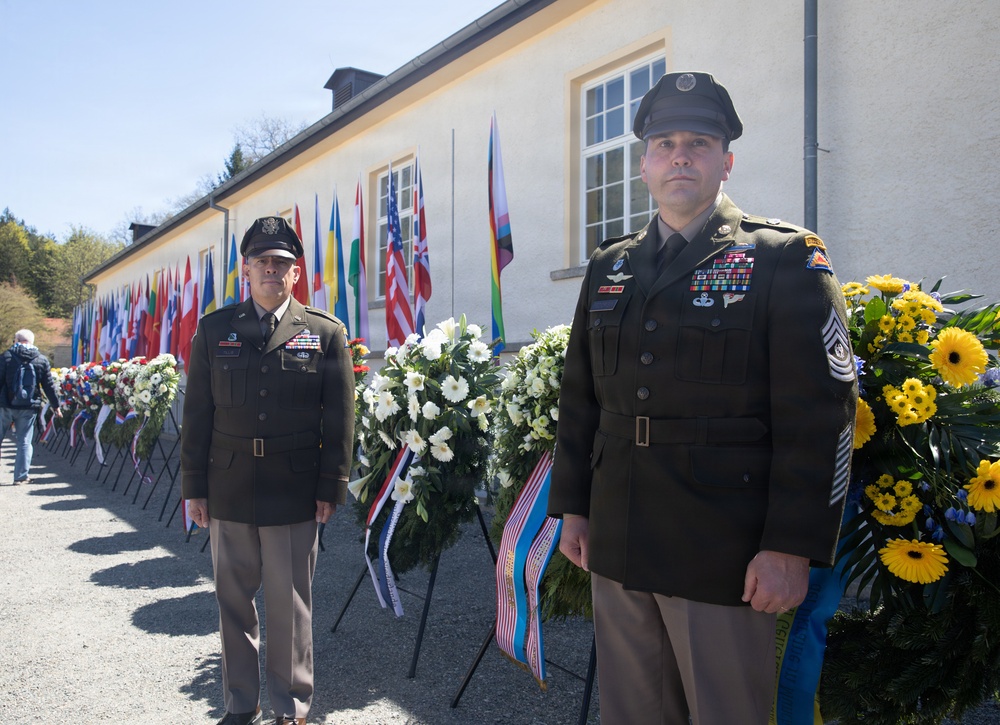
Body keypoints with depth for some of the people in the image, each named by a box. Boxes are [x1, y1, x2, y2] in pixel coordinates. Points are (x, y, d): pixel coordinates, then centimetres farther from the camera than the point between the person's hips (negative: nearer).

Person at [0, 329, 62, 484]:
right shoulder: (42, 360, 4)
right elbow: (49, 386, 5)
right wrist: (56, 405, 13)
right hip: (28, 407, 1)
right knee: (24, 442, 6)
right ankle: (21, 476, 7)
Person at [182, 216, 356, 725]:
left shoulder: (326, 334, 0)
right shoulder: (214, 330, 6)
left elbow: (339, 419, 0)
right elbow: (197, 414, 6)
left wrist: (330, 488, -3)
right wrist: (195, 487, 3)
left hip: (294, 493, -2)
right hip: (228, 491, 3)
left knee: (290, 605, 7)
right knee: (233, 600, 14)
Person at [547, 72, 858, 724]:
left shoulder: (787, 259, -5)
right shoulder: (609, 266, 11)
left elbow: (819, 415, -10)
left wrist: (791, 547, -14)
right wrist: (572, 506, 12)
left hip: (725, 556, -5)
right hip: (616, 546, 5)